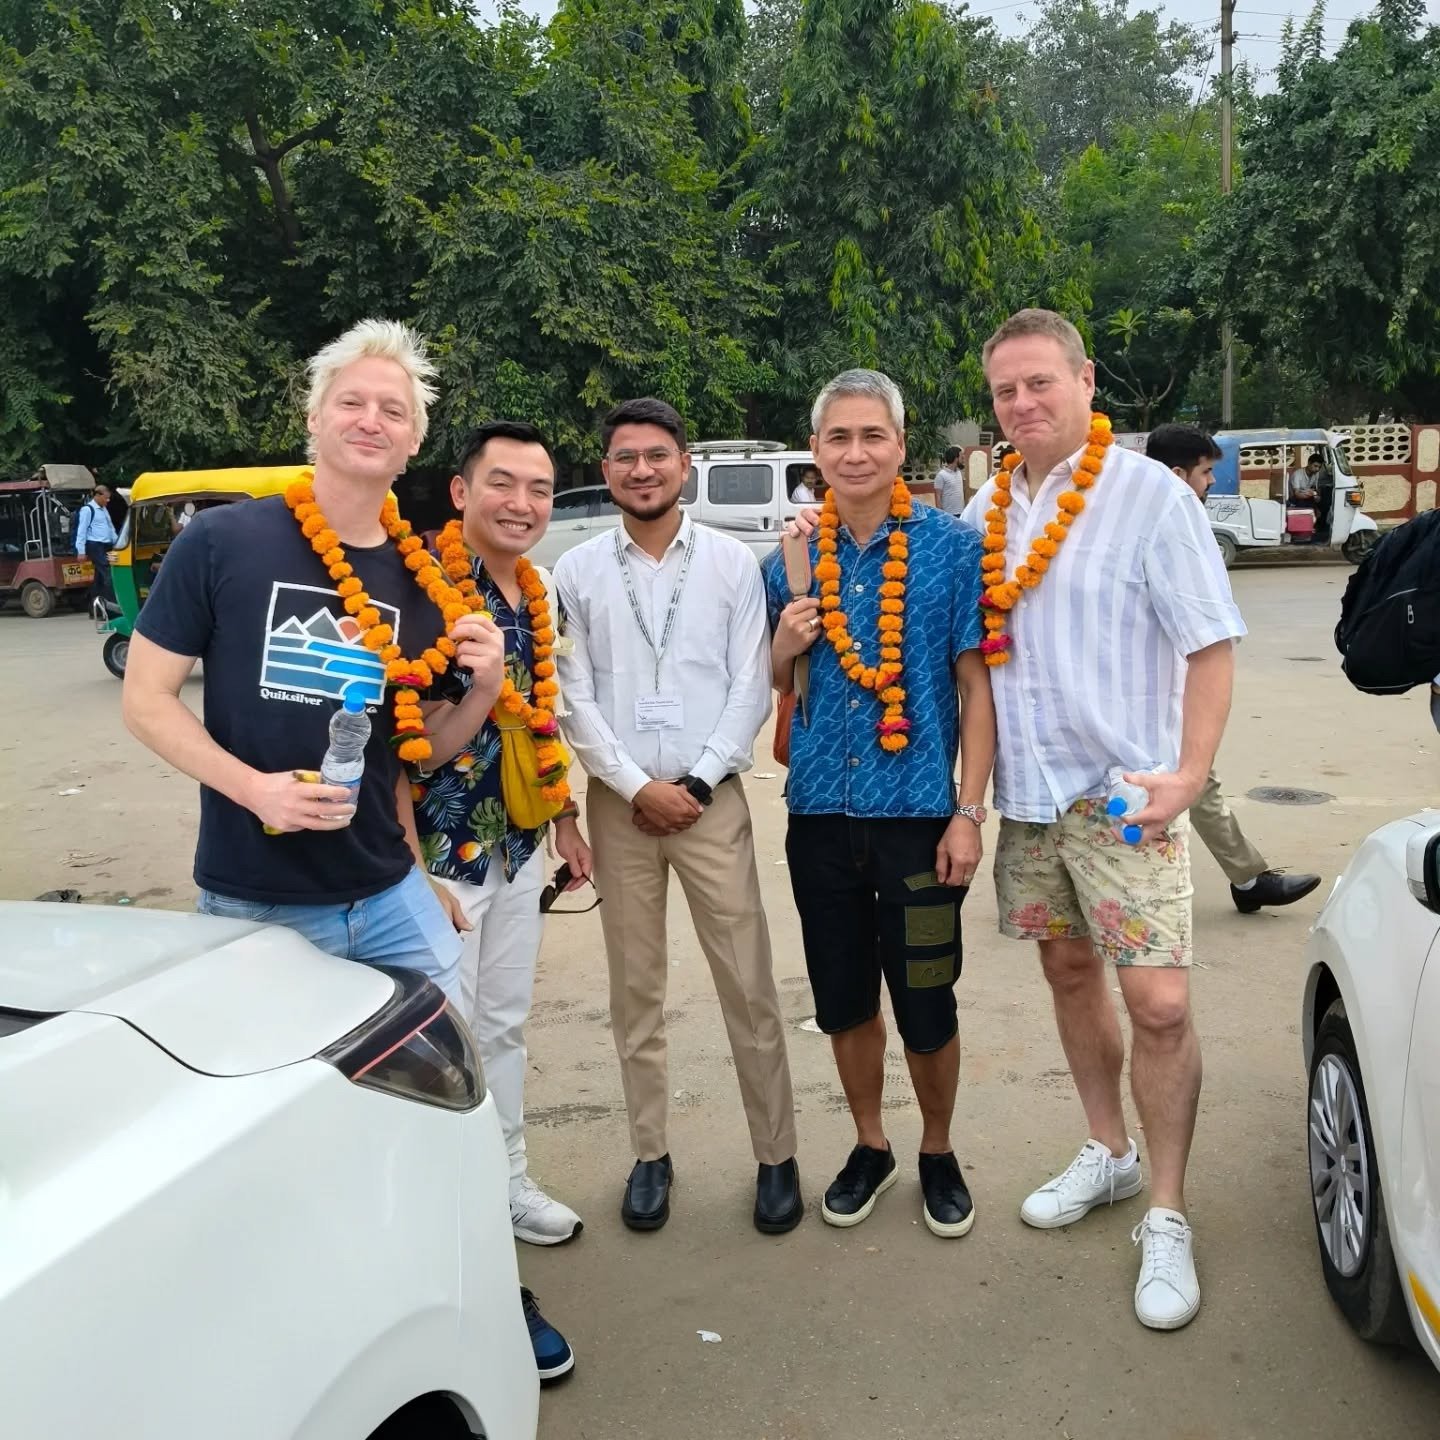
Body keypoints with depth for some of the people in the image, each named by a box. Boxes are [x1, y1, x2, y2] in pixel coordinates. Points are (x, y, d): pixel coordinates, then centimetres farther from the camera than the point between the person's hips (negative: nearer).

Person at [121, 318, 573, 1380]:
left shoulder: (422, 577, 3)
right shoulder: (224, 542, -8)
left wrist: (479, 684, -12)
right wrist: (254, 788, -20)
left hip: (388, 895, 3)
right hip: (252, 902, -3)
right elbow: (146, 698, -7)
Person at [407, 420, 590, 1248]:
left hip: (518, 846, 7)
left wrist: (564, 820, 17)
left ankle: (508, 1180, 36)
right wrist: (482, 690, -36)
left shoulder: (536, 594, 4)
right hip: (442, 853, -7)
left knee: (505, 1024, 19)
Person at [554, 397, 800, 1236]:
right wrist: (638, 787, -8)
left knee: (749, 985, 1)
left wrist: (697, 781, -9)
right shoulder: (578, 573, 3)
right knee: (635, 986, 9)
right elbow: (575, 700, 0)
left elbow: (752, 688, -1)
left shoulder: (733, 563, 2)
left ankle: (777, 1155, 14)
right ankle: (651, 1153, 22)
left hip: (711, 798, -1)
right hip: (619, 802, 1)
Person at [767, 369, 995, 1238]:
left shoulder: (952, 546, -5)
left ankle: (939, 1154, 31)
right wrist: (785, 645, -9)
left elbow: (976, 686, -5)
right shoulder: (791, 558, 5)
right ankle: (871, 1147, 36)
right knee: (844, 1000, 15)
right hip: (821, 814, 3)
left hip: (918, 814, -3)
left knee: (926, 1005, 6)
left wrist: (969, 813, -10)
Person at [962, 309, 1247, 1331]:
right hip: (1026, 793, 6)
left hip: (1123, 795, -5)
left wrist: (1189, 775, -16)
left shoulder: (1149, 494, -8)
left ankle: (1167, 1218, 9)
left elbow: (1212, 642, -9)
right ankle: (1109, 1153, 35)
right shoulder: (987, 512, 8)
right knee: (1069, 973, 16)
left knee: (1158, 1004, -7)